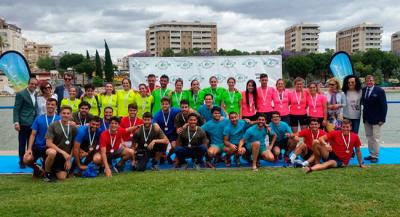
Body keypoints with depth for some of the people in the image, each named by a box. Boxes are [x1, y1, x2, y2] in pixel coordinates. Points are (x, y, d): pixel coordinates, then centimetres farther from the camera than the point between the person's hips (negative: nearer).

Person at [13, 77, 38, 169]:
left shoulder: (35, 94, 14)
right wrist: (16, 122, -17)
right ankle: (22, 162, 13)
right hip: (24, 123, -6)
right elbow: (16, 109, -9)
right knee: (22, 144, 3)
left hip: (33, 123, 6)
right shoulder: (21, 94, -7)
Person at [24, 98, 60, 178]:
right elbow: (33, 134, -1)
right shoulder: (39, 119, 0)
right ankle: (37, 168, 11)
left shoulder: (59, 119, -3)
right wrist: (29, 148, -10)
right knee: (26, 160, -21)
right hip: (37, 146, 1)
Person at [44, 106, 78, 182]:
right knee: (52, 152, -39)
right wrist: (62, 152, -21)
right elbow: (48, 143, -15)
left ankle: (53, 170, 29)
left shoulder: (73, 128, 1)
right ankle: (47, 173, -11)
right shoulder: (53, 126, -9)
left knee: (62, 177, -7)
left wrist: (69, 159, -1)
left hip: (65, 156, 3)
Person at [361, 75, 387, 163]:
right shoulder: (363, 90, 4)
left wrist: (382, 119, -14)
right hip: (366, 118, 5)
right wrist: (364, 116, -2)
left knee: (375, 138, 1)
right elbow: (363, 102, 7)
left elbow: (384, 105, -11)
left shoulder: (380, 91, -10)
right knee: (369, 137, 12)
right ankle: (371, 154, 22)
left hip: (376, 119, -5)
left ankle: (375, 156, 9)